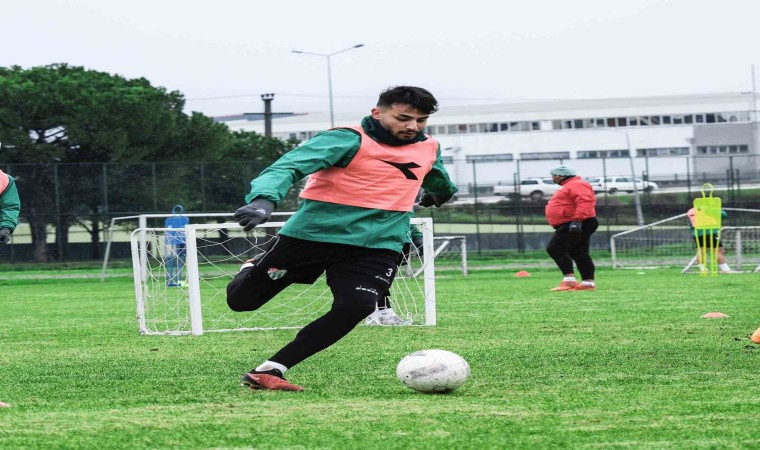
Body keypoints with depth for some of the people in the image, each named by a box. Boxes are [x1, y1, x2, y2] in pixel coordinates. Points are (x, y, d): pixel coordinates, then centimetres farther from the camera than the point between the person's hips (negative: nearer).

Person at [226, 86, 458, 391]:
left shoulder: (429, 148, 8)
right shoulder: (348, 140, -12)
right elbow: (288, 166, -25)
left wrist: (438, 194, 56)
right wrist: (265, 199, -43)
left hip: (377, 246, 4)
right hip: (310, 235, -4)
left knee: (356, 307, -23)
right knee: (241, 300, 3)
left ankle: (270, 371, -14)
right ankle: (253, 269, 42)